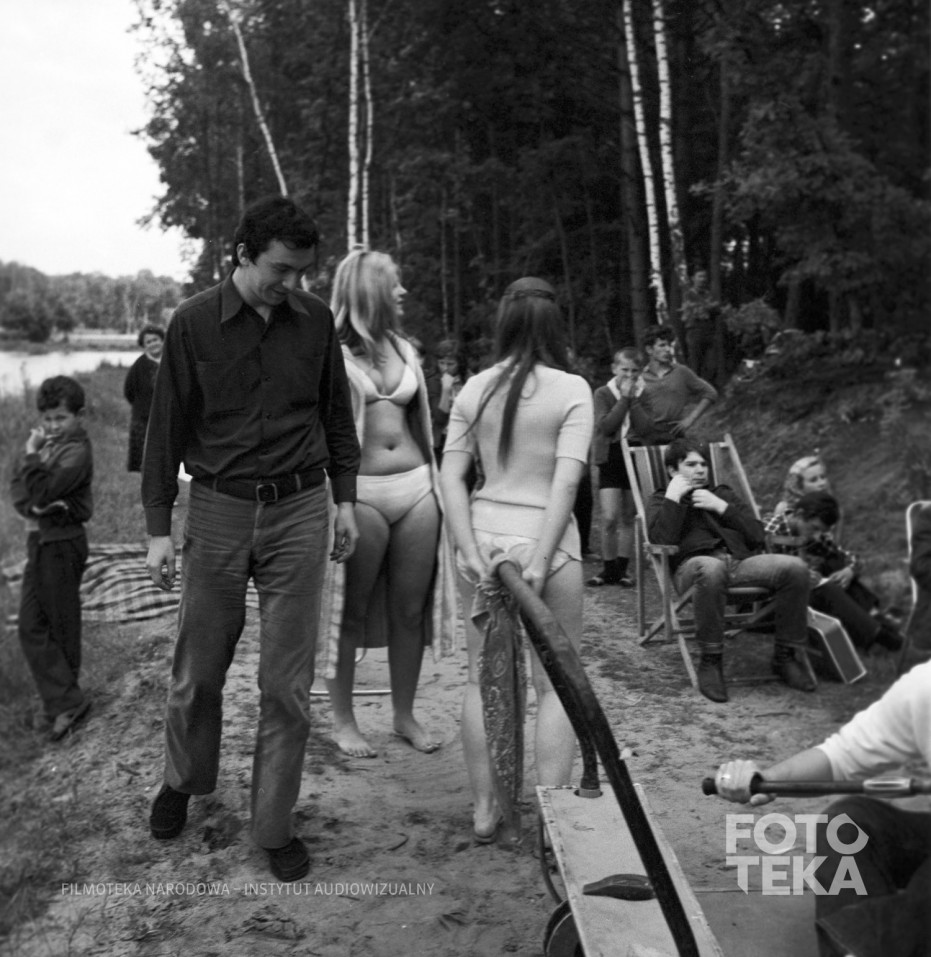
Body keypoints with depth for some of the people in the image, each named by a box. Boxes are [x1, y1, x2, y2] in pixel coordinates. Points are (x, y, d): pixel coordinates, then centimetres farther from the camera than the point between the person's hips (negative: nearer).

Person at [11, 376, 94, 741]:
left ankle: (64, 700, 16)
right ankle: (67, 701, 5)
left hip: (62, 542, -7)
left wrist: (32, 455, -14)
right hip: (37, 539, 7)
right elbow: (18, 490, 3)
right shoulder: (43, 442, 9)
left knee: (61, 625, 3)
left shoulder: (77, 451, -13)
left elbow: (42, 491, -22)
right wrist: (34, 506, -15)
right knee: (31, 627, 2)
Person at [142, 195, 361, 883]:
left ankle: (275, 826, 19)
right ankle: (183, 781, 40)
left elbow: (337, 413, 12)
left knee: (288, 683, 4)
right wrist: (159, 527, -2)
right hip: (218, 509, -1)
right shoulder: (194, 324, -4)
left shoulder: (315, 319, 2)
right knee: (198, 672, 11)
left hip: (300, 511, 1)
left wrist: (345, 500, 9)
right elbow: (167, 429, 0)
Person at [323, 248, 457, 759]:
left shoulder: (402, 348, 14)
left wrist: (433, 480, 19)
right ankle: (343, 719, 17)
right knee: (352, 611, 4)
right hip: (358, 492, -5)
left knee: (410, 608, 9)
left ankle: (405, 715, 23)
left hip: (416, 487, 6)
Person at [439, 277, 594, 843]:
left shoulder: (475, 389, 5)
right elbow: (567, 480, -15)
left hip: (485, 533, 4)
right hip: (546, 538, -3)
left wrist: (469, 550, -4)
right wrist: (540, 560, -17)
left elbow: (452, 477, -1)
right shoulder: (572, 389, -5)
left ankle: (485, 809, 24)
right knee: (555, 681, 9)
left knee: (484, 675, 15)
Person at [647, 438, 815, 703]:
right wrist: (673, 498, -1)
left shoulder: (723, 493, 31)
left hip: (741, 561, 4)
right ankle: (710, 661, -28)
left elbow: (757, 534, 16)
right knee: (711, 568, -42)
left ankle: (785, 656, -10)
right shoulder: (661, 500, 20)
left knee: (795, 567, -24)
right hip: (694, 564, -4)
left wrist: (721, 507, 7)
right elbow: (662, 541, -3)